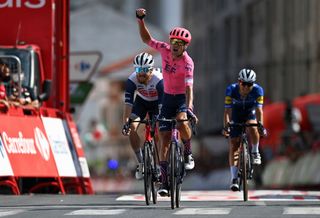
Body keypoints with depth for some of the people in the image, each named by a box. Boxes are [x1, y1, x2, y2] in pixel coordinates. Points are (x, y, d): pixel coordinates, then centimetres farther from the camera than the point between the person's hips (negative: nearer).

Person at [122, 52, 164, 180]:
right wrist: (125, 122, -43)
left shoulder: (159, 80, -35)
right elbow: (128, 102, -33)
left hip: (156, 103, -2)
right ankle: (141, 162, -2)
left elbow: (163, 104, -37)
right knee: (131, 128, -18)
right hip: (141, 101, 2)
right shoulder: (132, 80, -29)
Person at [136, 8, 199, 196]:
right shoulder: (165, 50, -9)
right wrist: (141, 20, -8)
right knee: (165, 138, -3)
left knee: (181, 121, -36)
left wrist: (189, 107, -46)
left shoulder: (187, 62, -22)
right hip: (168, 97, 4)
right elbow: (147, 39, 5)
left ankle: (188, 154, -8)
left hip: (183, 98, -4)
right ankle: (164, 182, 1)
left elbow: (189, 86, -32)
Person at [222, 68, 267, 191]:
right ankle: (234, 179, -9)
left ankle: (255, 153, -12)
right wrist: (226, 126, -44)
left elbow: (259, 110, -33)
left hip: (250, 115, 0)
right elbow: (227, 111, -30)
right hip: (236, 117, 0)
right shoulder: (231, 90, -27)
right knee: (234, 145, -10)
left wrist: (260, 125, -48)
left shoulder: (257, 90, -27)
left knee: (252, 127, -35)